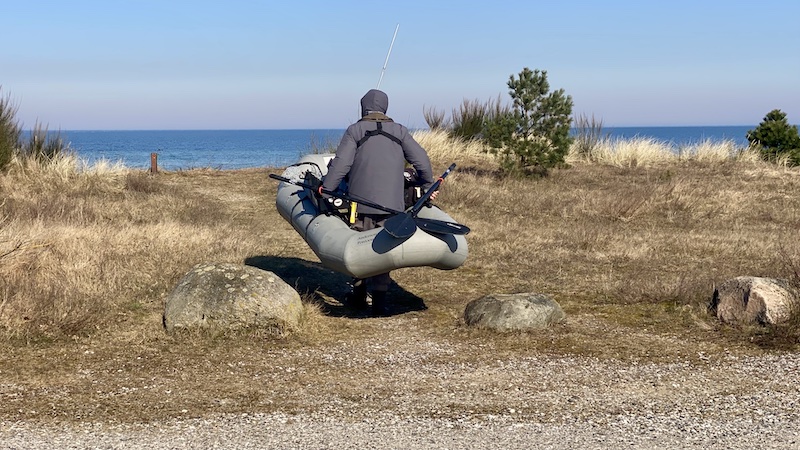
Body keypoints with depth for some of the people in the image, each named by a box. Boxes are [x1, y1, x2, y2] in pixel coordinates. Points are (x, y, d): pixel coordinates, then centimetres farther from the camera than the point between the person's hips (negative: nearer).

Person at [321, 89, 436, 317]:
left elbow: (340, 164, -6)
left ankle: (359, 294, 19)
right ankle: (379, 297, -4)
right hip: (391, 203, 1)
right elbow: (421, 160, 8)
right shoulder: (399, 131, 10)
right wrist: (428, 186, 22)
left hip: (361, 201, -1)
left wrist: (325, 190, 0)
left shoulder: (354, 131, 3)